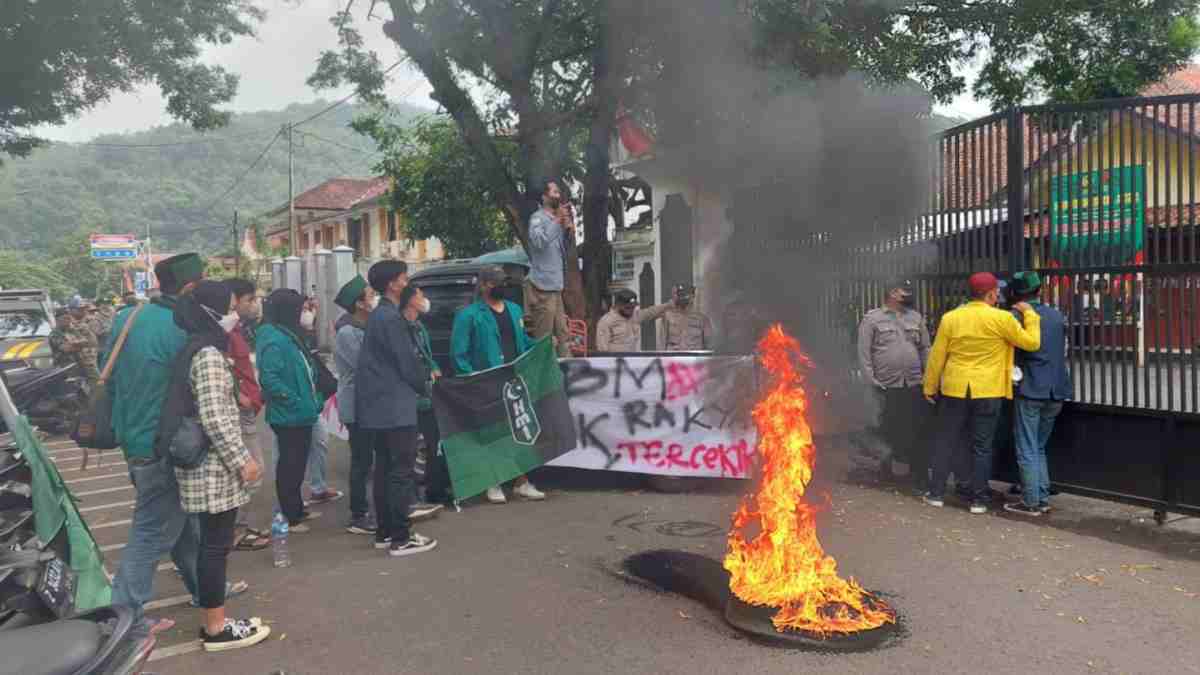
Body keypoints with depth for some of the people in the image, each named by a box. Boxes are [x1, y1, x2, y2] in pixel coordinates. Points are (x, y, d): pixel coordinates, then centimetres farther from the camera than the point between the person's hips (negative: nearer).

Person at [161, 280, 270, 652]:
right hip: (214, 467, -10)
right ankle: (217, 628, 10)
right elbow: (214, 419, -22)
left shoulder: (195, 349, 13)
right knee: (216, 545, 0)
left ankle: (214, 621, 24)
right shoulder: (209, 354, -18)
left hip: (207, 463, 10)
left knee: (213, 544, 15)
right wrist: (242, 459, -17)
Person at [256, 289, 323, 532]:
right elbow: (269, 379, -28)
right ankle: (289, 516, 11)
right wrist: (295, 401, -22)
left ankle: (297, 509, 30)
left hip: (299, 415, 10)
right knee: (289, 466, 1)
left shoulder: (287, 335, 12)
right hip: (288, 416, -10)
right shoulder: (274, 340, -20)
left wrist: (311, 400, 14)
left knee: (297, 464, 18)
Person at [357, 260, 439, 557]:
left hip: (379, 404, 10)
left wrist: (420, 377, 13)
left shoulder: (378, 315, 15)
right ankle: (401, 538, -1)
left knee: (385, 469, 14)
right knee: (402, 471, -5)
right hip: (395, 406, -10)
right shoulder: (392, 318, -16)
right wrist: (424, 383, 3)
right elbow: (407, 362, -15)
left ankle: (385, 532, 21)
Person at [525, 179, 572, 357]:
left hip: (556, 286, 8)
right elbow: (538, 242, -26)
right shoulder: (537, 218, -6)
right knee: (543, 339, -7)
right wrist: (557, 222, -19)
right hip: (542, 286, -8)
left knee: (563, 336, 11)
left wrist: (569, 233, 7)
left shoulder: (557, 220, 18)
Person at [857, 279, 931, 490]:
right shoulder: (872, 319, 0)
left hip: (915, 385, 3)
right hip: (887, 387, -3)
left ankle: (920, 479, 11)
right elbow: (864, 354, -3)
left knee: (918, 433, 3)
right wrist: (871, 382, -8)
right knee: (892, 432, 3)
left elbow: (925, 349, 14)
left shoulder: (915, 317, 13)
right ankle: (890, 456, 31)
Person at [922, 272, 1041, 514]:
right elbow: (1032, 343, 0)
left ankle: (936, 493, 15)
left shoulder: (950, 318, -1)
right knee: (982, 446, 7)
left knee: (946, 442, 11)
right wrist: (1029, 313, 12)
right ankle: (978, 499, 12)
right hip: (987, 392, -2)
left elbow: (937, 356, 2)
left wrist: (929, 387, 12)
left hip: (955, 389, 2)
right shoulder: (1001, 319, -8)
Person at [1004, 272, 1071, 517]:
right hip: (1055, 391, 6)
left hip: (1030, 390, -6)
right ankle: (1043, 499, 18)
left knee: (1027, 450, 1)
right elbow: (1060, 351, 17)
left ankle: (1031, 503, 2)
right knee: (1039, 448, 17)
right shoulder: (1057, 316, 8)